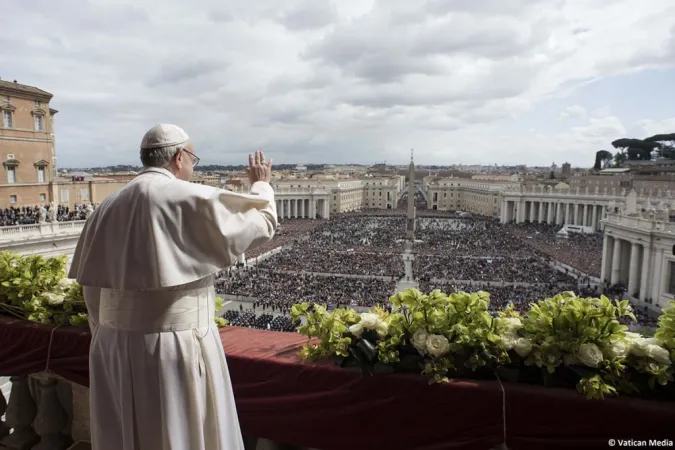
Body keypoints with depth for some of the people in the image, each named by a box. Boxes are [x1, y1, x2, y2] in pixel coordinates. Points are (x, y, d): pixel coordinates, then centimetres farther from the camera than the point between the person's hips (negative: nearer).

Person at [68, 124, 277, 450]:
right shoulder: (192, 200, -14)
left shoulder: (107, 208, 5)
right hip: (177, 346, -6)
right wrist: (261, 184, 14)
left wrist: (110, 339, 19)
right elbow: (262, 223, -5)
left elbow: (93, 287, 9)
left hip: (115, 347, 7)